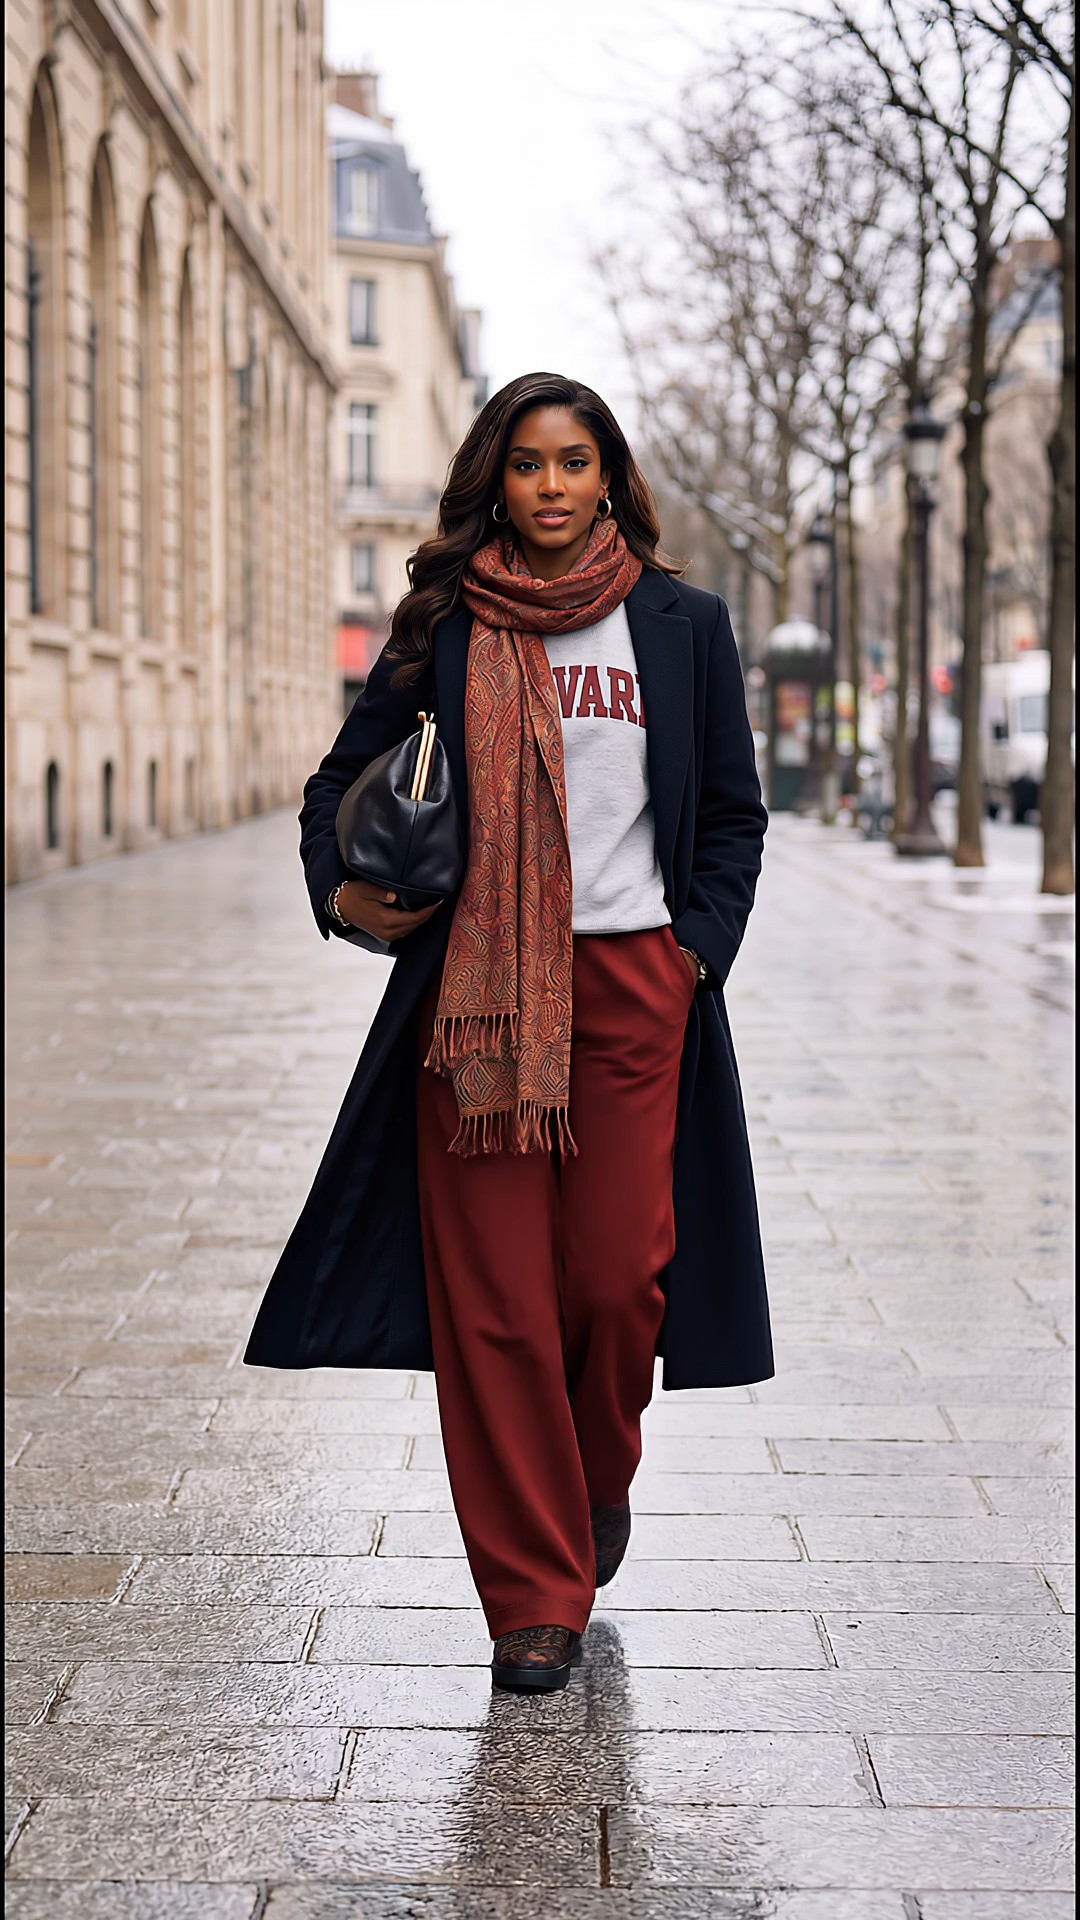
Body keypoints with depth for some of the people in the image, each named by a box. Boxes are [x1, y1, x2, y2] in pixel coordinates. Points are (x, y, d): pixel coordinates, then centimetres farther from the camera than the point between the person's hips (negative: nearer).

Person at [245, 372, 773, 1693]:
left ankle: (597, 1481, 30)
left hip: (632, 986, 0)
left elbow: (734, 814, 12)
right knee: (492, 1294, -2)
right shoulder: (446, 624, 7)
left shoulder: (681, 623, 8)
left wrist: (699, 944, -1)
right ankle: (533, 1597, 8)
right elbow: (344, 778, 14)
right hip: (477, 990, 0)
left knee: (617, 1276, -4)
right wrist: (341, 893, -5)